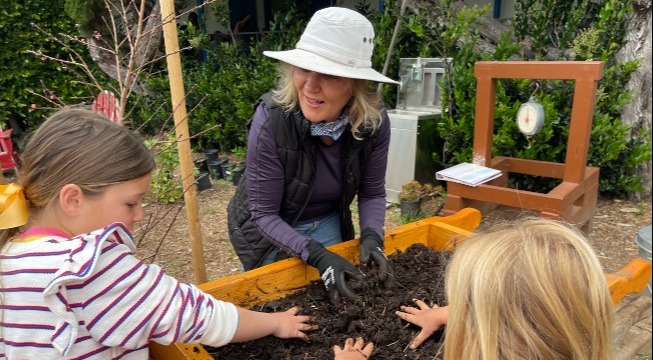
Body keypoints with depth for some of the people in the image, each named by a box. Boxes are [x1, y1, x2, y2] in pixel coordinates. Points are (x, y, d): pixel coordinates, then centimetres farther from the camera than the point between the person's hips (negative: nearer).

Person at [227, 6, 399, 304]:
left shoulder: (374, 122, -22)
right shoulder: (271, 121, -32)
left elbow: (372, 193, -8)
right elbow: (264, 214, -25)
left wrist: (371, 237, -25)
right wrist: (317, 255, -34)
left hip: (328, 223, 4)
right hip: (268, 232, -3)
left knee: (335, 294, 19)